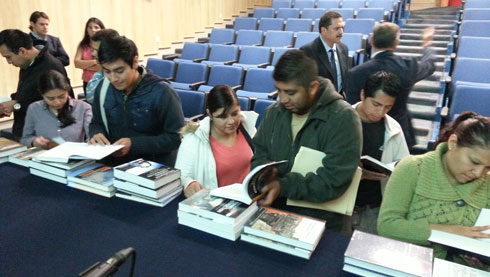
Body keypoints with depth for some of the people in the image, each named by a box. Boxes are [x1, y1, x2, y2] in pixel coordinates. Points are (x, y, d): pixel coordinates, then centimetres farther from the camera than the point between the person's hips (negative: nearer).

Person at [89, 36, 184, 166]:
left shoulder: (161, 92, -17)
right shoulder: (103, 88, 2)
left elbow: (177, 137, -15)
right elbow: (97, 123, 17)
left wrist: (134, 144, -22)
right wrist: (96, 133, -7)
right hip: (116, 165, 4)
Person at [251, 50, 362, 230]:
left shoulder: (343, 118, -14)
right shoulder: (274, 112, 5)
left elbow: (333, 181, -19)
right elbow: (260, 156, 12)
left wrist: (283, 186, -26)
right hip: (272, 212, 5)